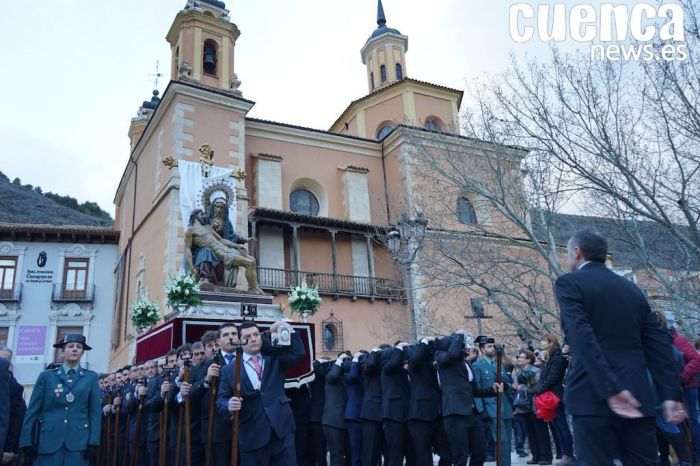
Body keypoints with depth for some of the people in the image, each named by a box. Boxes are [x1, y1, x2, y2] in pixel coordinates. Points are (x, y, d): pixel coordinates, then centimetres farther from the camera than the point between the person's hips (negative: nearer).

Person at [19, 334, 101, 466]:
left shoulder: (91, 377, 8)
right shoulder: (46, 376, 8)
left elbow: (95, 412, 3)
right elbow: (33, 410, 5)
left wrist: (93, 442, -5)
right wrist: (27, 441, -2)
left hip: (79, 441, 0)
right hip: (48, 440, 0)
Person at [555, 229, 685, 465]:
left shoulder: (569, 283, -2)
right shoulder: (632, 289, 17)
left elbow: (582, 337, -17)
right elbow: (658, 345, 10)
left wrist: (610, 390, -20)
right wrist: (670, 395, 6)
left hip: (594, 397, -6)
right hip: (638, 397, 6)